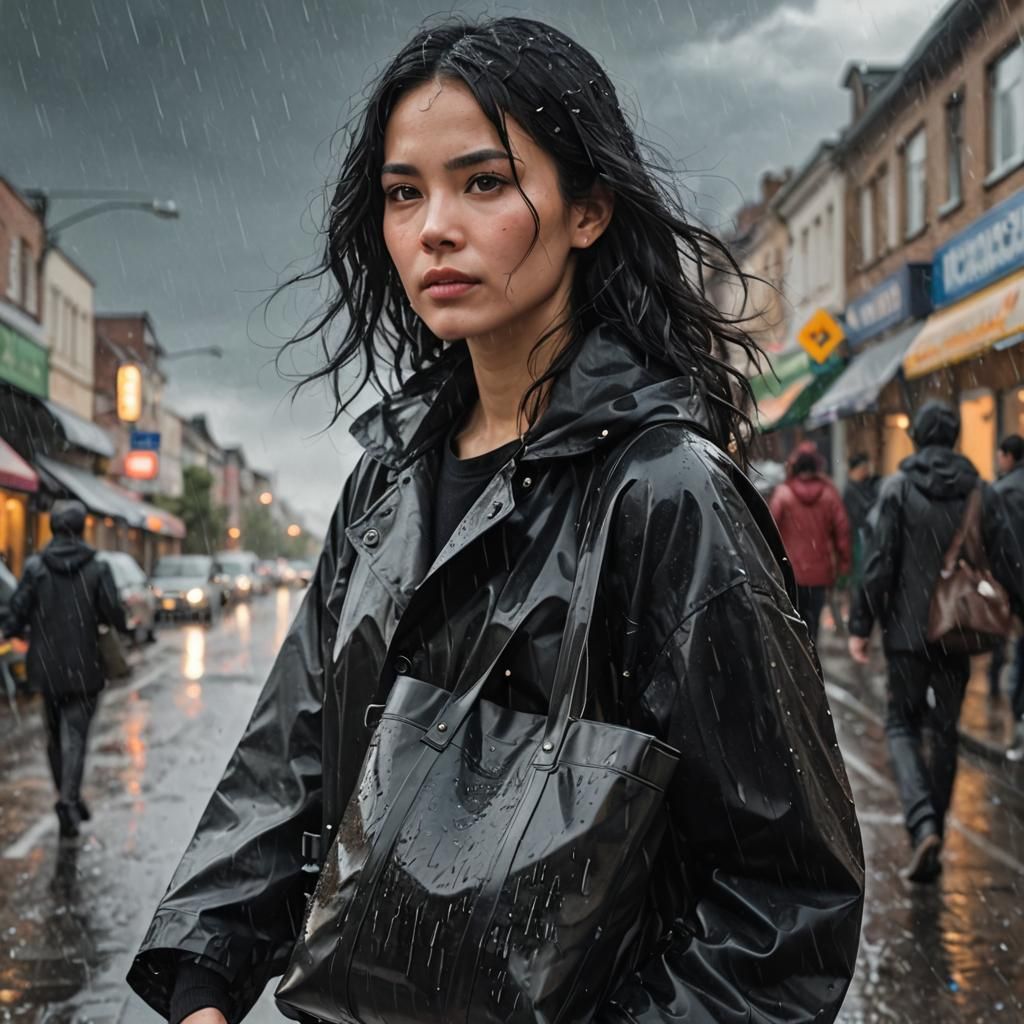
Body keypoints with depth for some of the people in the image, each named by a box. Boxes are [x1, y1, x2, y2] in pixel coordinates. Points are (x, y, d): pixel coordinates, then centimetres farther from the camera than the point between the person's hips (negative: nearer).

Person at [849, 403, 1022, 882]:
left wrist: (861, 625, -5)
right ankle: (930, 845, 19)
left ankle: (923, 824, -14)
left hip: (909, 629, -3)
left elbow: (880, 562, -11)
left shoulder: (898, 487, -8)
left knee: (902, 723, 8)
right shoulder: (981, 491, 2)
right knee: (946, 730, 13)